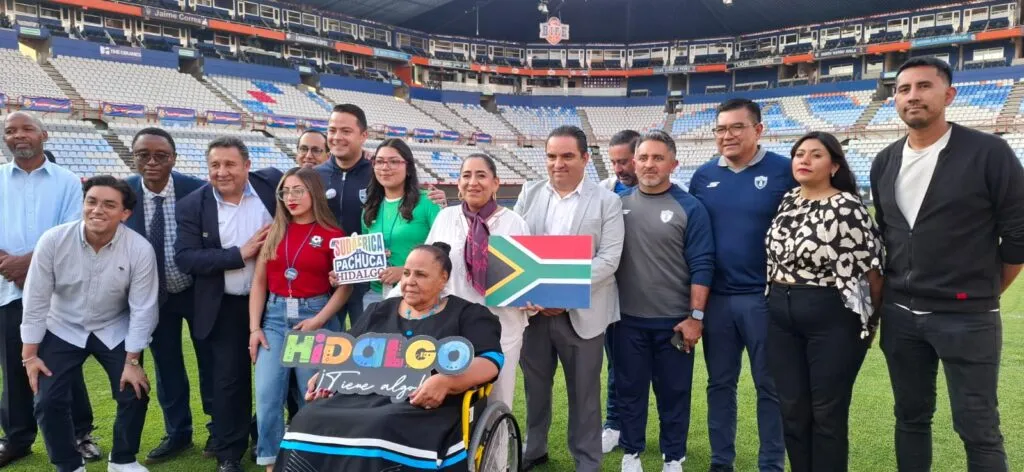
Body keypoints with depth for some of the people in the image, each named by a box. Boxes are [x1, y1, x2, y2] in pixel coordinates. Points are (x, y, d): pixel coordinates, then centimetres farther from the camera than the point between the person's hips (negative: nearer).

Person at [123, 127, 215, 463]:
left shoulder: (198, 191, -20)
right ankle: (177, 433, 34)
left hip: (199, 292, -2)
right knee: (166, 367, 16)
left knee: (210, 362, 12)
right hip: (152, 296, 3)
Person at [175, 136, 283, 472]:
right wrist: (239, 254, -22)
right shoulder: (192, 205, -8)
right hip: (226, 307, -1)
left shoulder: (273, 183, -7)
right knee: (229, 380, 9)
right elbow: (185, 258, -15)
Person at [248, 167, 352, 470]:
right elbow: (259, 282, 8)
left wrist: (318, 321, -13)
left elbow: (345, 286, -3)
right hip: (275, 317, 3)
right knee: (267, 396, -3)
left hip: (315, 316, -3)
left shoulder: (332, 234, -2)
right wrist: (254, 327, 0)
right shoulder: (274, 231, 8)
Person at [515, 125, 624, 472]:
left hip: (580, 312, -3)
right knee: (535, 385, 16)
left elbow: (608, 259, -9)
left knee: (583, 391, 9)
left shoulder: (607, 202, -2)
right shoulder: (530, 194, 7)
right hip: (533, 308, 3)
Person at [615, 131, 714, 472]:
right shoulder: (618, 203, 2)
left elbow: (702, 266, -6)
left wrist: (696, 316, -10)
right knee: (629, 390, 12)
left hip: (674, 321, -2)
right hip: (628, 319, 2)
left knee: (674, 392, 11)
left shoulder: (689, 208, -5)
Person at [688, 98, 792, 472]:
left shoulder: (784, 171, -6)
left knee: (770, 385, 8)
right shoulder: (703, 176, 5)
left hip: (766, 297, -3)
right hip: (715, 298, 3)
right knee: (720, 383, 13)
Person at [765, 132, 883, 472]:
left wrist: (867, 321, -1)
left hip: (832, 320, -6)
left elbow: (872, 269, -10)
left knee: (828, 413, 6)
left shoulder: (847, 208, -13)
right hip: (782, 318, 6)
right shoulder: (787, 202, 7)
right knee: (792, 411, 12)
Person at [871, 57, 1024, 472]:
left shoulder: (988, 152, -8)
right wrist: (887, 296, 14)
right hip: (900, 316, 5)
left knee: (977, 428, 4)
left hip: (967, 318, -4)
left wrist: (984, 294, 2)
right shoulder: (884, 163, 7)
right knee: (911, 418, 15)